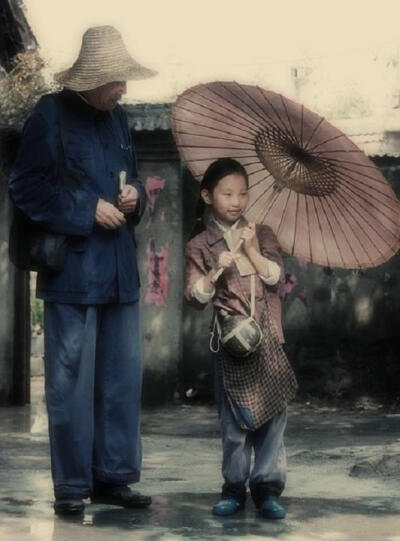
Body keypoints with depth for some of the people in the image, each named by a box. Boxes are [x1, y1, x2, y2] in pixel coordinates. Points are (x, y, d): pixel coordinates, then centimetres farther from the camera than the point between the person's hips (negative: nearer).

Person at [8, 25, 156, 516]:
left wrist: (135, 195, 2)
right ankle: (71, 486, 6)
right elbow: (26, 188, -12)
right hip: (72, 271, -7)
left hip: (119, 270, 7)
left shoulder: (117, 118, 14)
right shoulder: (51, 114, -7)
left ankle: (113, 477, 20)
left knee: (123, 379, 10)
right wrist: (88, 211, -16)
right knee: (72, 382, -4)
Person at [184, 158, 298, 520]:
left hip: (268, 340, 2)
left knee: (272, 414, 0)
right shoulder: (201, 245, 2)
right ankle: (235, 487, 14)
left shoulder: (262, 234, 8)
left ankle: (268, 487, 7)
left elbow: (276, 277, -2)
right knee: (234, 420, 4)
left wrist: (252, 251, -11)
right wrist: (216, 270, -18)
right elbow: (195, 297, -4)